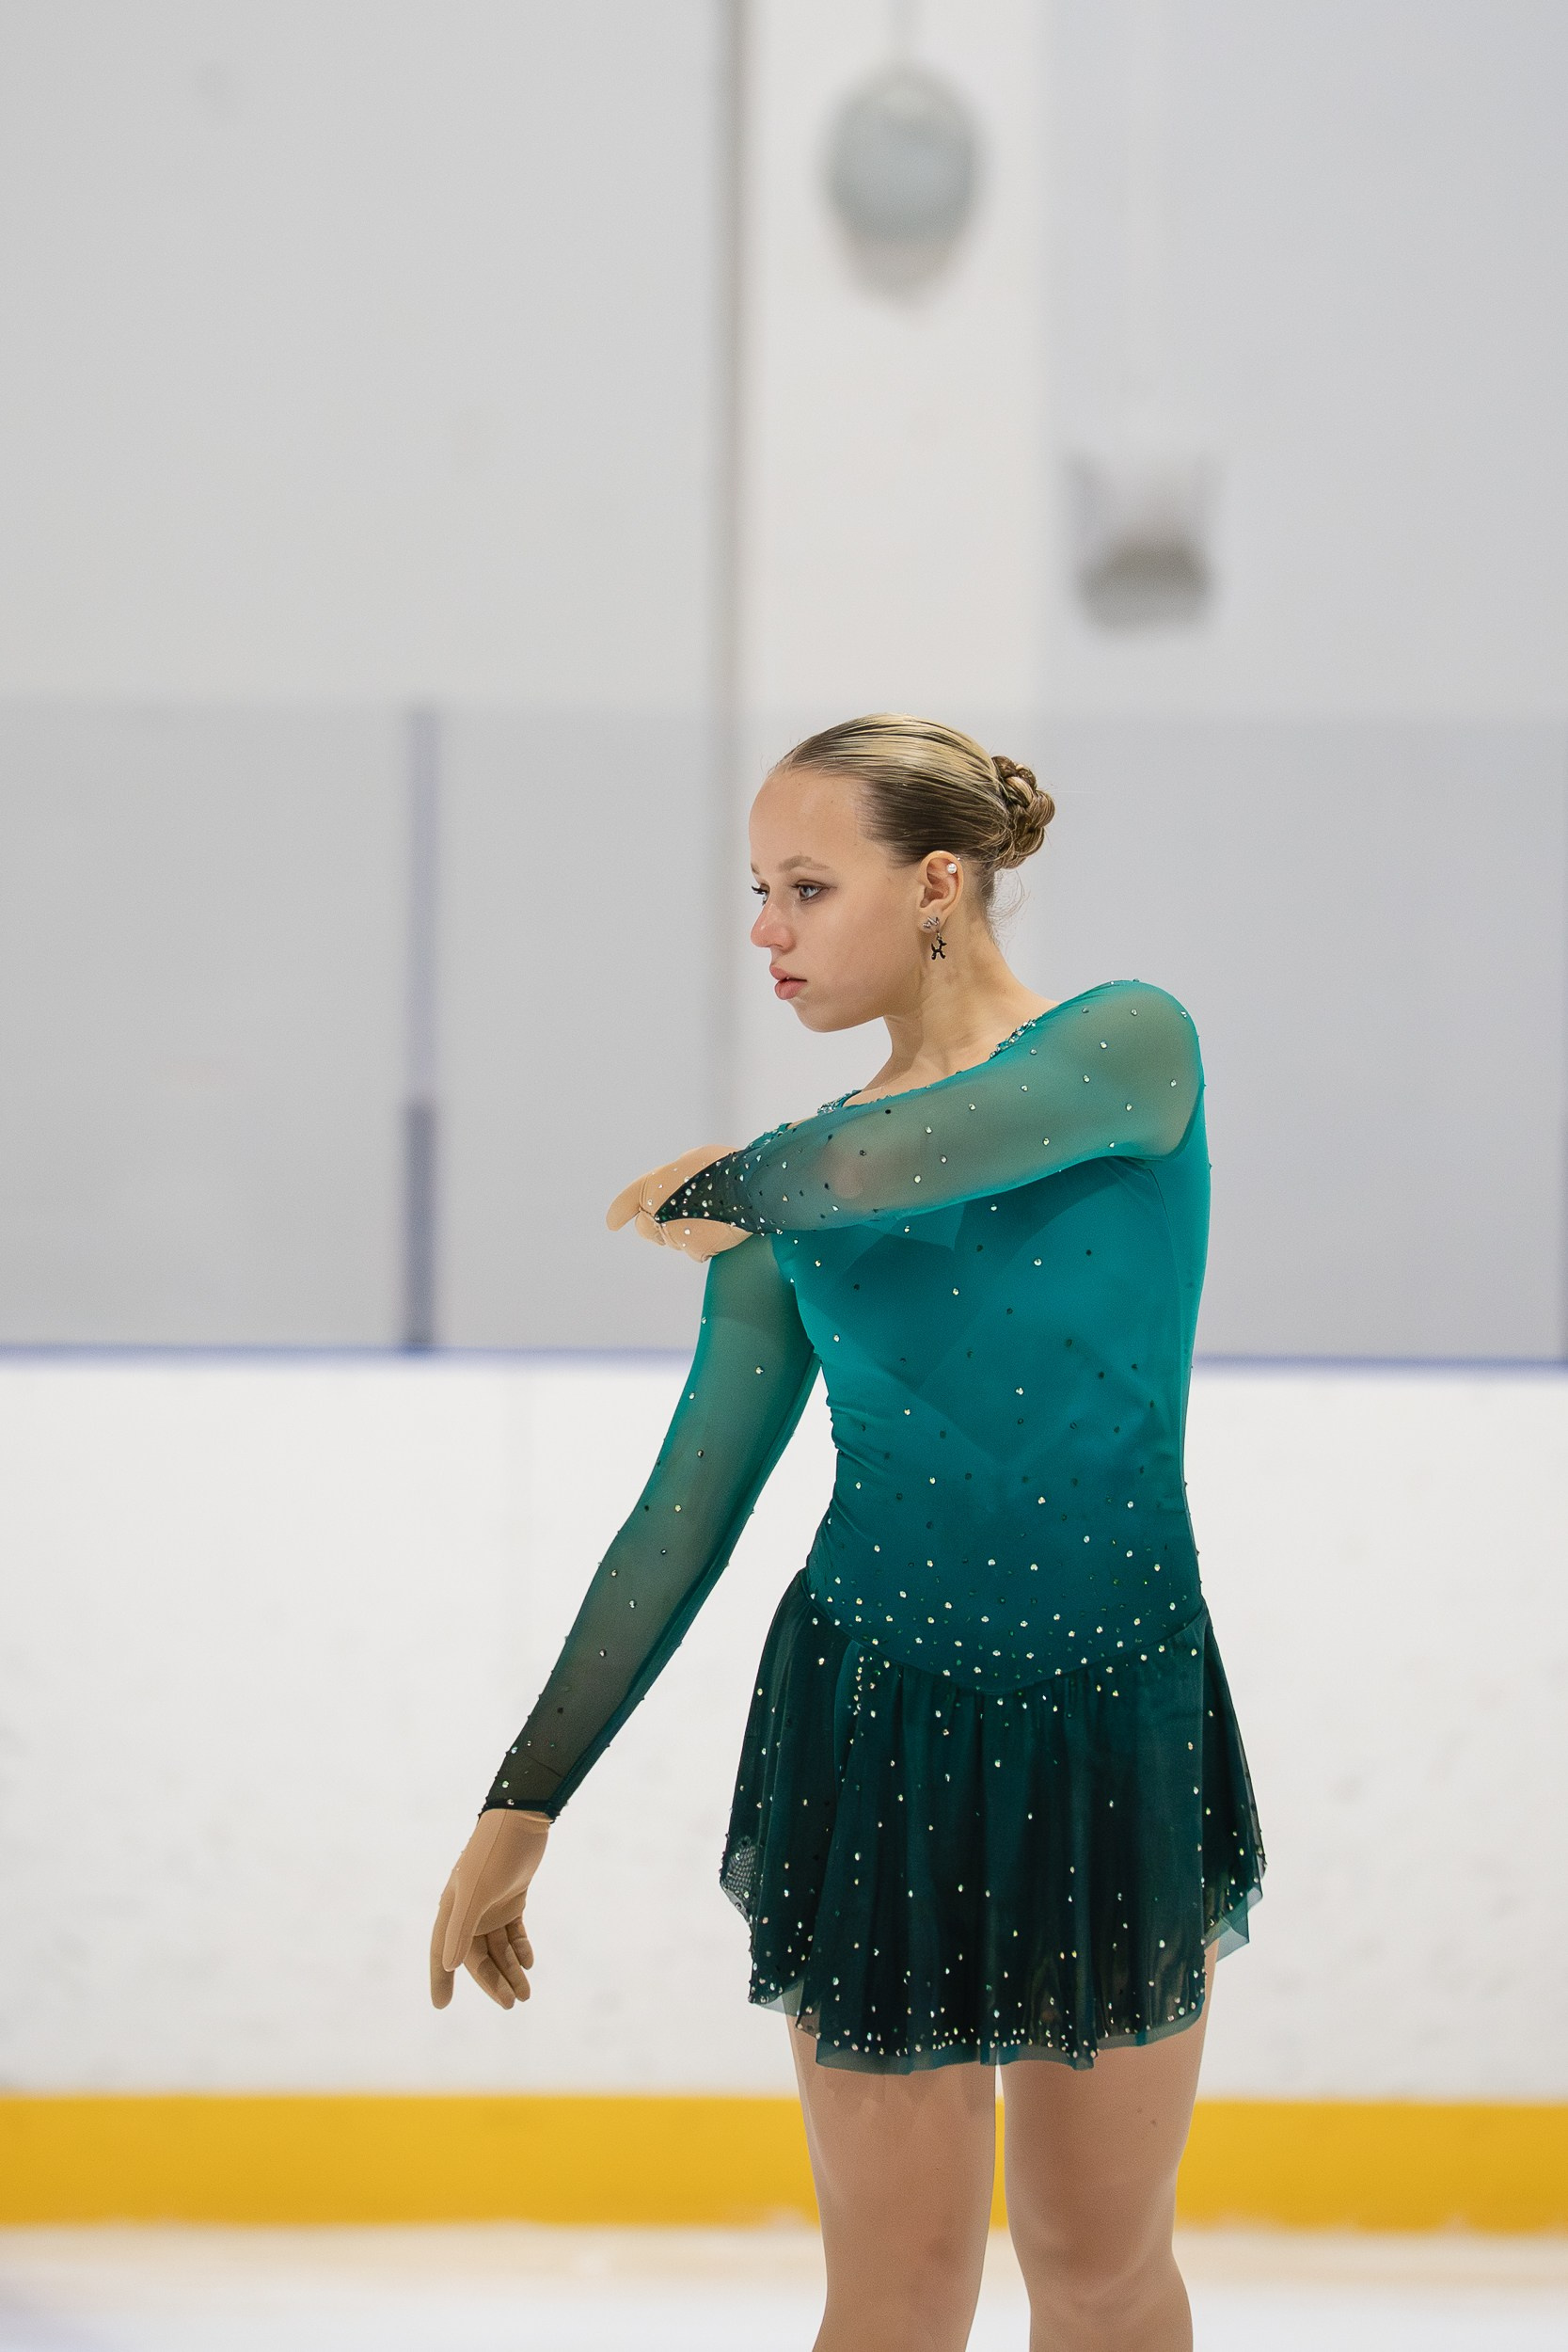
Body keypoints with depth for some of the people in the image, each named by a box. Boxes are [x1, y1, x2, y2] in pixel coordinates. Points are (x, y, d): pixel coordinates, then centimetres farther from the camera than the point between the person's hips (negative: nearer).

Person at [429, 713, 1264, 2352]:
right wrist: (525, 1799, 1)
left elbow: (900, 1161, -26)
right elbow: (687, 1512, 4)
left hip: (1117, 1725, -1)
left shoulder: (1131, 1047, -7)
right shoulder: (785, 1197, 3)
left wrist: (713, 1188, -5)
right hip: (876, 1725, 2)